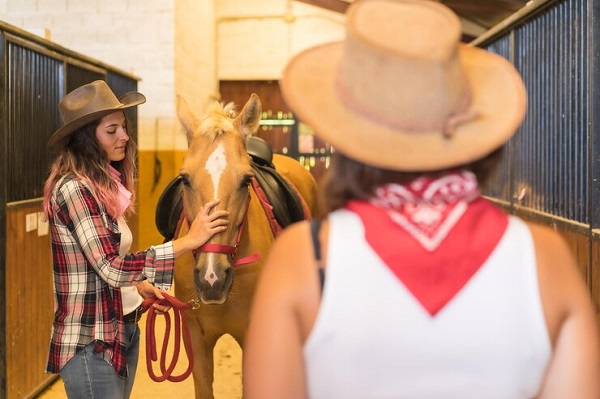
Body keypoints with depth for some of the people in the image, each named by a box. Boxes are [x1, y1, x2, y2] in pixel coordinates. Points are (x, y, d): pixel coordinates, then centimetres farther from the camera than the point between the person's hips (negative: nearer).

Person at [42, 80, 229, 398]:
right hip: (91, 343, -9)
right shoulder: (74, 188, -18)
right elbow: (111, 267, -27)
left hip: (123, 332, 9)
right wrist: (189, 241, -27)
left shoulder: (106, 185, 10)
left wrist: (142, 287, 3)